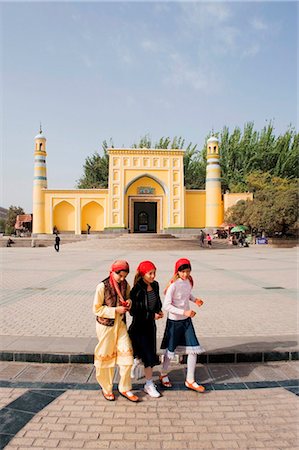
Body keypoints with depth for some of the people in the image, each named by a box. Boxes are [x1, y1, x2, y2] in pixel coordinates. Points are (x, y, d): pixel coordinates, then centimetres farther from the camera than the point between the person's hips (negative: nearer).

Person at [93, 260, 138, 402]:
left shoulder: (125, 284, -1)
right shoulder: (102, 286, -17)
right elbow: (96, 309, -15)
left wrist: (129, 302, -7)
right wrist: (115, 310, -21)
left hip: (121, 324, 5)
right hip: (106, 325, -4)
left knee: (126, 353, 0)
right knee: (106, 356, 10)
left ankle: (125, 388, 19)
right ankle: (106, 388, 31)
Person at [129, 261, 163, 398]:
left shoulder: (155, 285, -2)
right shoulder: (137, 290, -23)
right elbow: (134, 312, -20)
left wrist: (159, 310, -2)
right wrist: (152, 315, -17)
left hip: (151, 324, 7)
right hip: (140, 326, -7)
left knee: (147, 352, 18)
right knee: (148, 355, -2)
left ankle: (134, 364, 47)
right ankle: (149, 384, 16)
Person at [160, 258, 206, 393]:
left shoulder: (189, 281, -2)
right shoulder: (173, 285, -23)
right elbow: (166, 305, -24)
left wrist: (195, 299, -2)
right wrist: (184, 312, -29)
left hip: (187, 320, 6)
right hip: (174, 321, -6)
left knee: (193, 349, 4)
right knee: (170, 350, 11)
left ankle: (190, 380, 21)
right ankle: (163, 375, 37)